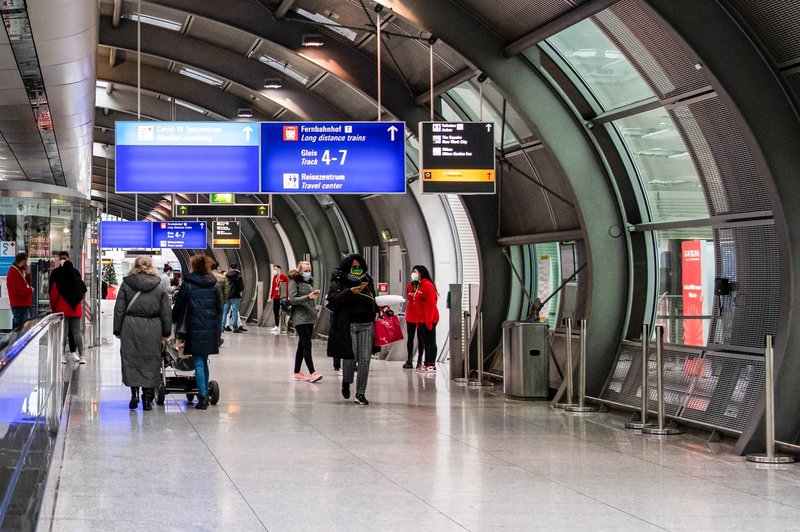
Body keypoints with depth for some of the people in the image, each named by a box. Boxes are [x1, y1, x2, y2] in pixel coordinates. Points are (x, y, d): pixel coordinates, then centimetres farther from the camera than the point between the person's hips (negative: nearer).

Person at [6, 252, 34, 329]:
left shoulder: (19, 271, 15)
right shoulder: (14, 273, -18)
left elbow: (26, 284, 17)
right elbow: (18, 290, -23)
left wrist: (27, 274, 3)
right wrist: (30, 290, -10)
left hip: (24, 304, 10)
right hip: (20, 306, -10)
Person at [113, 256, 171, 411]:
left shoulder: (126, 284, 2)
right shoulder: (159, 286, 5)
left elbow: (119, 309, 3)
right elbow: (166, 311, 5)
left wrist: (117, 330, 8)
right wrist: (166, 332, 11)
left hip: (131, 327, -1)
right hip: (153, 329, 1)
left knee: (130, 359, 9)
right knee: (151, 361, 5)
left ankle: (134, 392, -4)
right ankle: (147, 399, 6)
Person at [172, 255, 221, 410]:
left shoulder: (187, 285, -4)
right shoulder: (213, 286, 9)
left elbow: (178, 307, 0)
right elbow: (219, 309, 13)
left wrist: (174, 322, 16)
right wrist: (217, 330, 19)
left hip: (196, 329, -4)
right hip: (211, 329, 4)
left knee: (199, 363, -3)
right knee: (204, 362, 16)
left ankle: (202, 397, -9)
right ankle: (205, 394, 19)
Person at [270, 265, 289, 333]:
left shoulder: (284, 277, -7)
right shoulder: (274, 277, 12)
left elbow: (287, 288, -8)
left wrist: (286, 297, -12)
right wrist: (271, 296, 15)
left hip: (281, 297, -6)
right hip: (275, 297, 6)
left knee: (281, 312, -5)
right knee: (275, 311, 8)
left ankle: (281, 327, -2)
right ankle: (276, 326, 16)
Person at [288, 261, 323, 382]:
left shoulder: (307, 282, 19)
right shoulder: (294, 282, -4)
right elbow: (292, 299, -14)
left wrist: (314, 296, 9)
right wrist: (308, 297, -24)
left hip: (309, 318, 8)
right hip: (300, 318, -8)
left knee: (302, 345, 11)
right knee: (307, 345, -15)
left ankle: (296, 373, 16)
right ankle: (312, 373, -20)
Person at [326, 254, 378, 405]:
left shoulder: (367, 282, 16)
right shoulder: (338, 283, 3)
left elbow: (373, 303, 24)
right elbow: (332, 298, -16)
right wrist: (350, 292, -25)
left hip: (366, 326, 3)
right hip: (347, 326, -3)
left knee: (365, 359, -3)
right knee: (350, 357, -6)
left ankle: (360, 393, 5)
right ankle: (346, 382, 26)